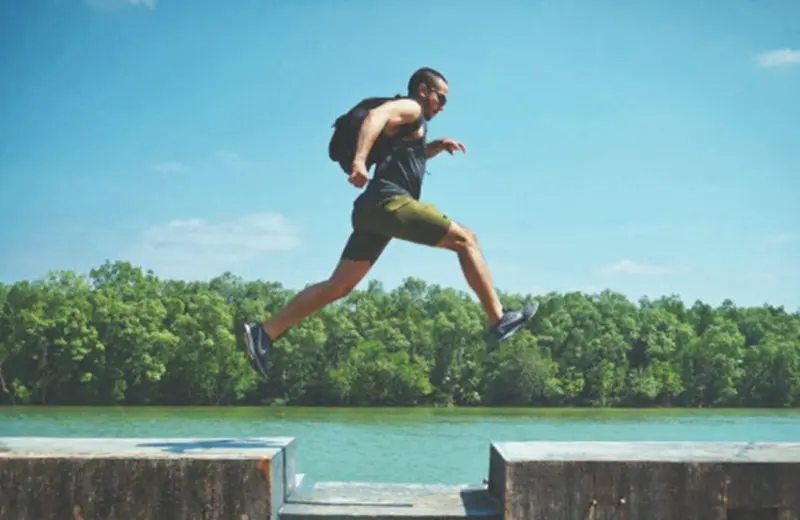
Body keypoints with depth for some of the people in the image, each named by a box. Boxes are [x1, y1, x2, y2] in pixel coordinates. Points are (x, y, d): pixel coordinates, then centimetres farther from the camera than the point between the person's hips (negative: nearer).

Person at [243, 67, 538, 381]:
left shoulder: (410, 124, 31)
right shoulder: (409, 108, 2)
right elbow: (375, 116, -19)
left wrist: (436, 146, 34)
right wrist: (360, 160, -37)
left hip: (374, 208, 10)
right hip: (390, 201, -10)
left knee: (338, 286, 5)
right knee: (465, 240, -5)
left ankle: (264, 332, 1)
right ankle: (499, 320, -6)